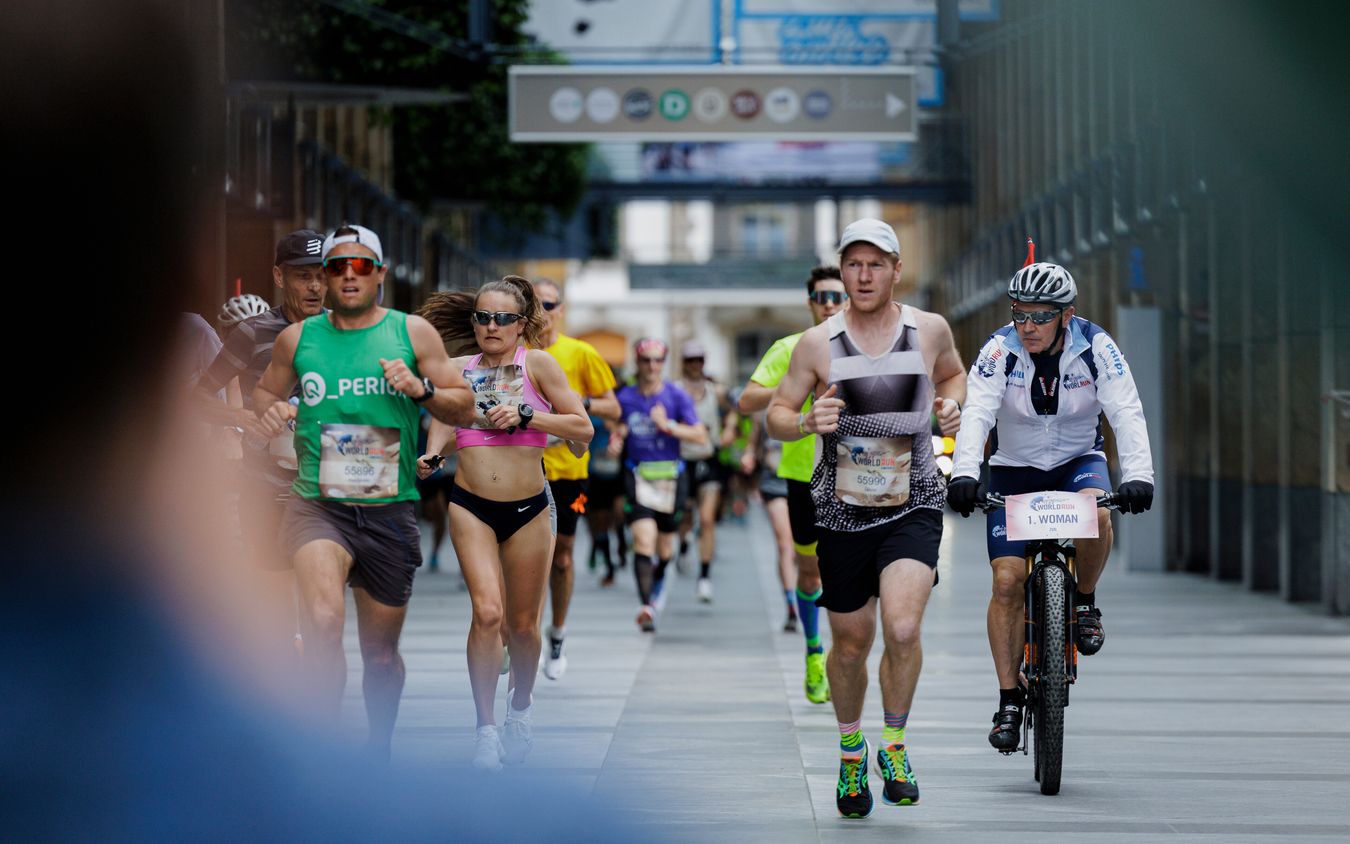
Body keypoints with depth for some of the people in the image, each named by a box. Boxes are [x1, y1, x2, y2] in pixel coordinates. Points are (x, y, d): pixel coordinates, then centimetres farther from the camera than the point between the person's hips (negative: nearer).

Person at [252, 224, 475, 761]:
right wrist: (270, 410, -1)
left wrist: (422, 389, -13)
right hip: (317, 505, -1)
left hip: (390, 510, 1)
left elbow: (463, 406, 7)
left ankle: (379, 755, 35)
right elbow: (265, 390, 22)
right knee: (323, 620, -29)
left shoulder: (412, 333, 5)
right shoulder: (297, 339, 6)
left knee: (381, 651, 12)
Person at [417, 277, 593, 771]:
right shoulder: (458, 369, 7)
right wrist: (429, 458, -15)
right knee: (487, 611, -17)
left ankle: (520, 710, 36)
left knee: (522, 624, 9)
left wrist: (525, 416, -12)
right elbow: (442, 421, 6)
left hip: (529, 508, 0)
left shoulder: (537, 364, 1)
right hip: (471, 507, 0)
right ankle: (486, 727, -9)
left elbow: (583, 429, 0)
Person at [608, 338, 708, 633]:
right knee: (643, 539, -18)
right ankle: (646, 606, -23)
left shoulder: (676, 396, -1)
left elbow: (700, 435, -6)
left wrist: (668, 425, -18)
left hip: (671, 475, 0)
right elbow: (617, 429, 18)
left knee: (665, 547, 10)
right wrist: (615, 440, -5)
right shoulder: (625, 396, 5)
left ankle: (658, 584, 42)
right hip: (637, 474, 0)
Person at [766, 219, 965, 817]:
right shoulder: (818, 343, -4)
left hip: (913, 508, -1)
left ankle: (894, 745, 2)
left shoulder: (929, 330, -1)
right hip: (842, 514, 1)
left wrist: (952, 404, -2)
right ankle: (850, 750, 35)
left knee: (902, 627, -21)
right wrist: (805, 422, -19)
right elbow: (776, 415, 3)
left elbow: (953, 374, 20)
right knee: (851, 644, 9)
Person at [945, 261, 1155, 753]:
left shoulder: (1096, 348, -16)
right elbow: (977, 415, -28)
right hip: (1014, 471, 0)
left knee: (1094, 515, -35)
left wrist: (1137, 475, -39)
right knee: (1007, 581, -13)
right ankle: (1009, 699, -2)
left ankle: (1084, 602, -6)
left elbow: (1126, 414, -23)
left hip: (1078, 462, 0)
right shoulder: (999, 351, -17)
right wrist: (964, 473, -45)